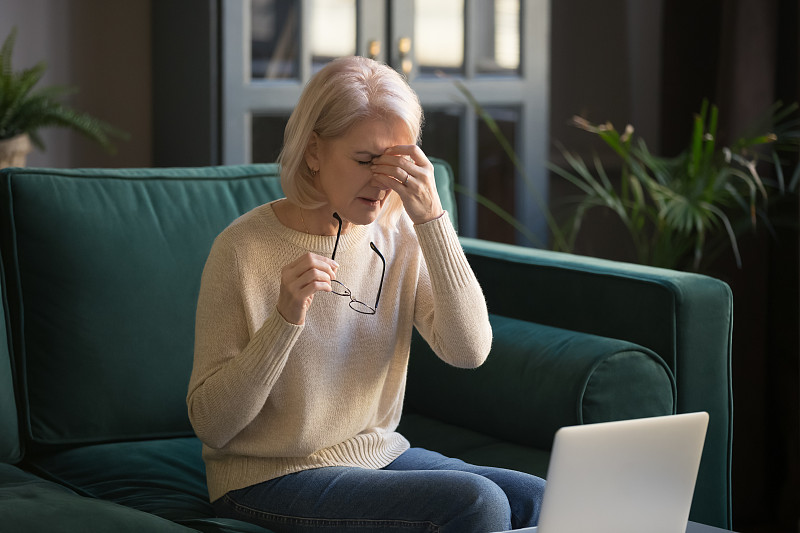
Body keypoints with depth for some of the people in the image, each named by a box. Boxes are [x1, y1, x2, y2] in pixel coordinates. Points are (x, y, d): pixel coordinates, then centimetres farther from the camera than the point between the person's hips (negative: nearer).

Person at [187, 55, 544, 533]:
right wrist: (286, 317, -29)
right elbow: (211, 425, -16)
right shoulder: (246, 248, -15)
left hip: (379, 455, 6)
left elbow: (469, 350, -14)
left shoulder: (399, 234, 0)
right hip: (271, 480, -6)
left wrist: (432, 218, -22)